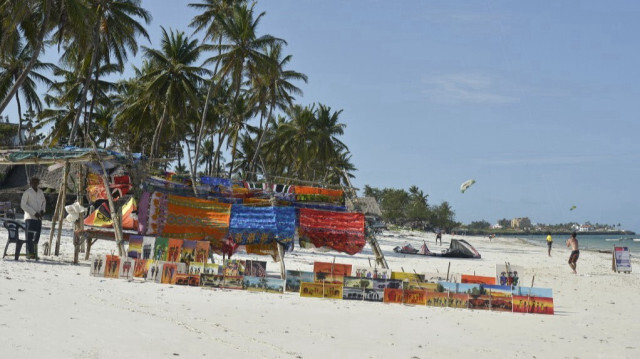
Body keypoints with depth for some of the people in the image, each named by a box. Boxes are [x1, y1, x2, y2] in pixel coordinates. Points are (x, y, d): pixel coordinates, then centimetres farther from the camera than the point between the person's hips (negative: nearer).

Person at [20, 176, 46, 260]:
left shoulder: (40, 192, 11)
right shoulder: (27, 192, -6)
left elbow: (44, 202, 26)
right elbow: (23, 205, -11)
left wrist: (42, 210, 6)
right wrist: (34, 213, -16)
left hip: (38, 218, 6)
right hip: (30, 217, -6)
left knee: (37, 236, 6)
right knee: (30, 235, -7)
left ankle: (34, 253, 13)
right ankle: (30, 253, -6)